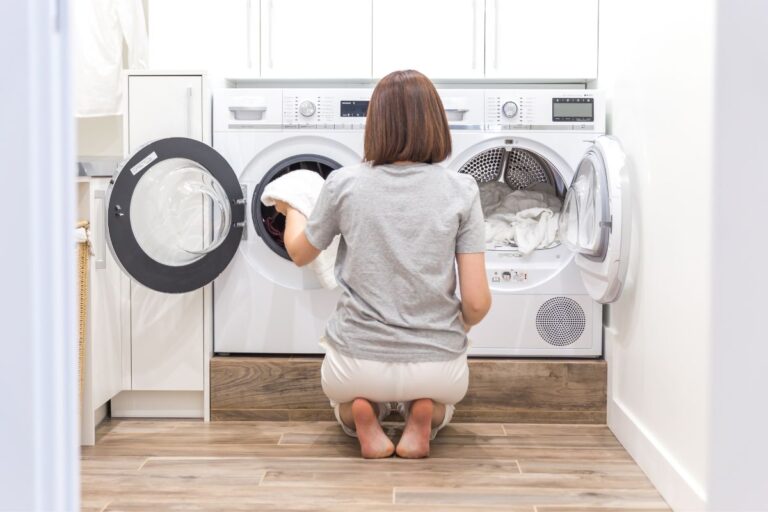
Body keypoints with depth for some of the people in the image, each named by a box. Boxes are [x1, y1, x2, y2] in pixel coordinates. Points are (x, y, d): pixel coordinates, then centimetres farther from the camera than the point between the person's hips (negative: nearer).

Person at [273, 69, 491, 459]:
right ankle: (422, 417, 3)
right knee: (442, 402, 38)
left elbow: (300, 254, 12)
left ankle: (362, 415, 3)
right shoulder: (461, 191, -9)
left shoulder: (343, 185, -7)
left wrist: (291, 210, 33)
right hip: (437, 365, 0)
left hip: (357, 363, 0)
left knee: (342, 395, 38)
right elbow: (477, 302, -10)